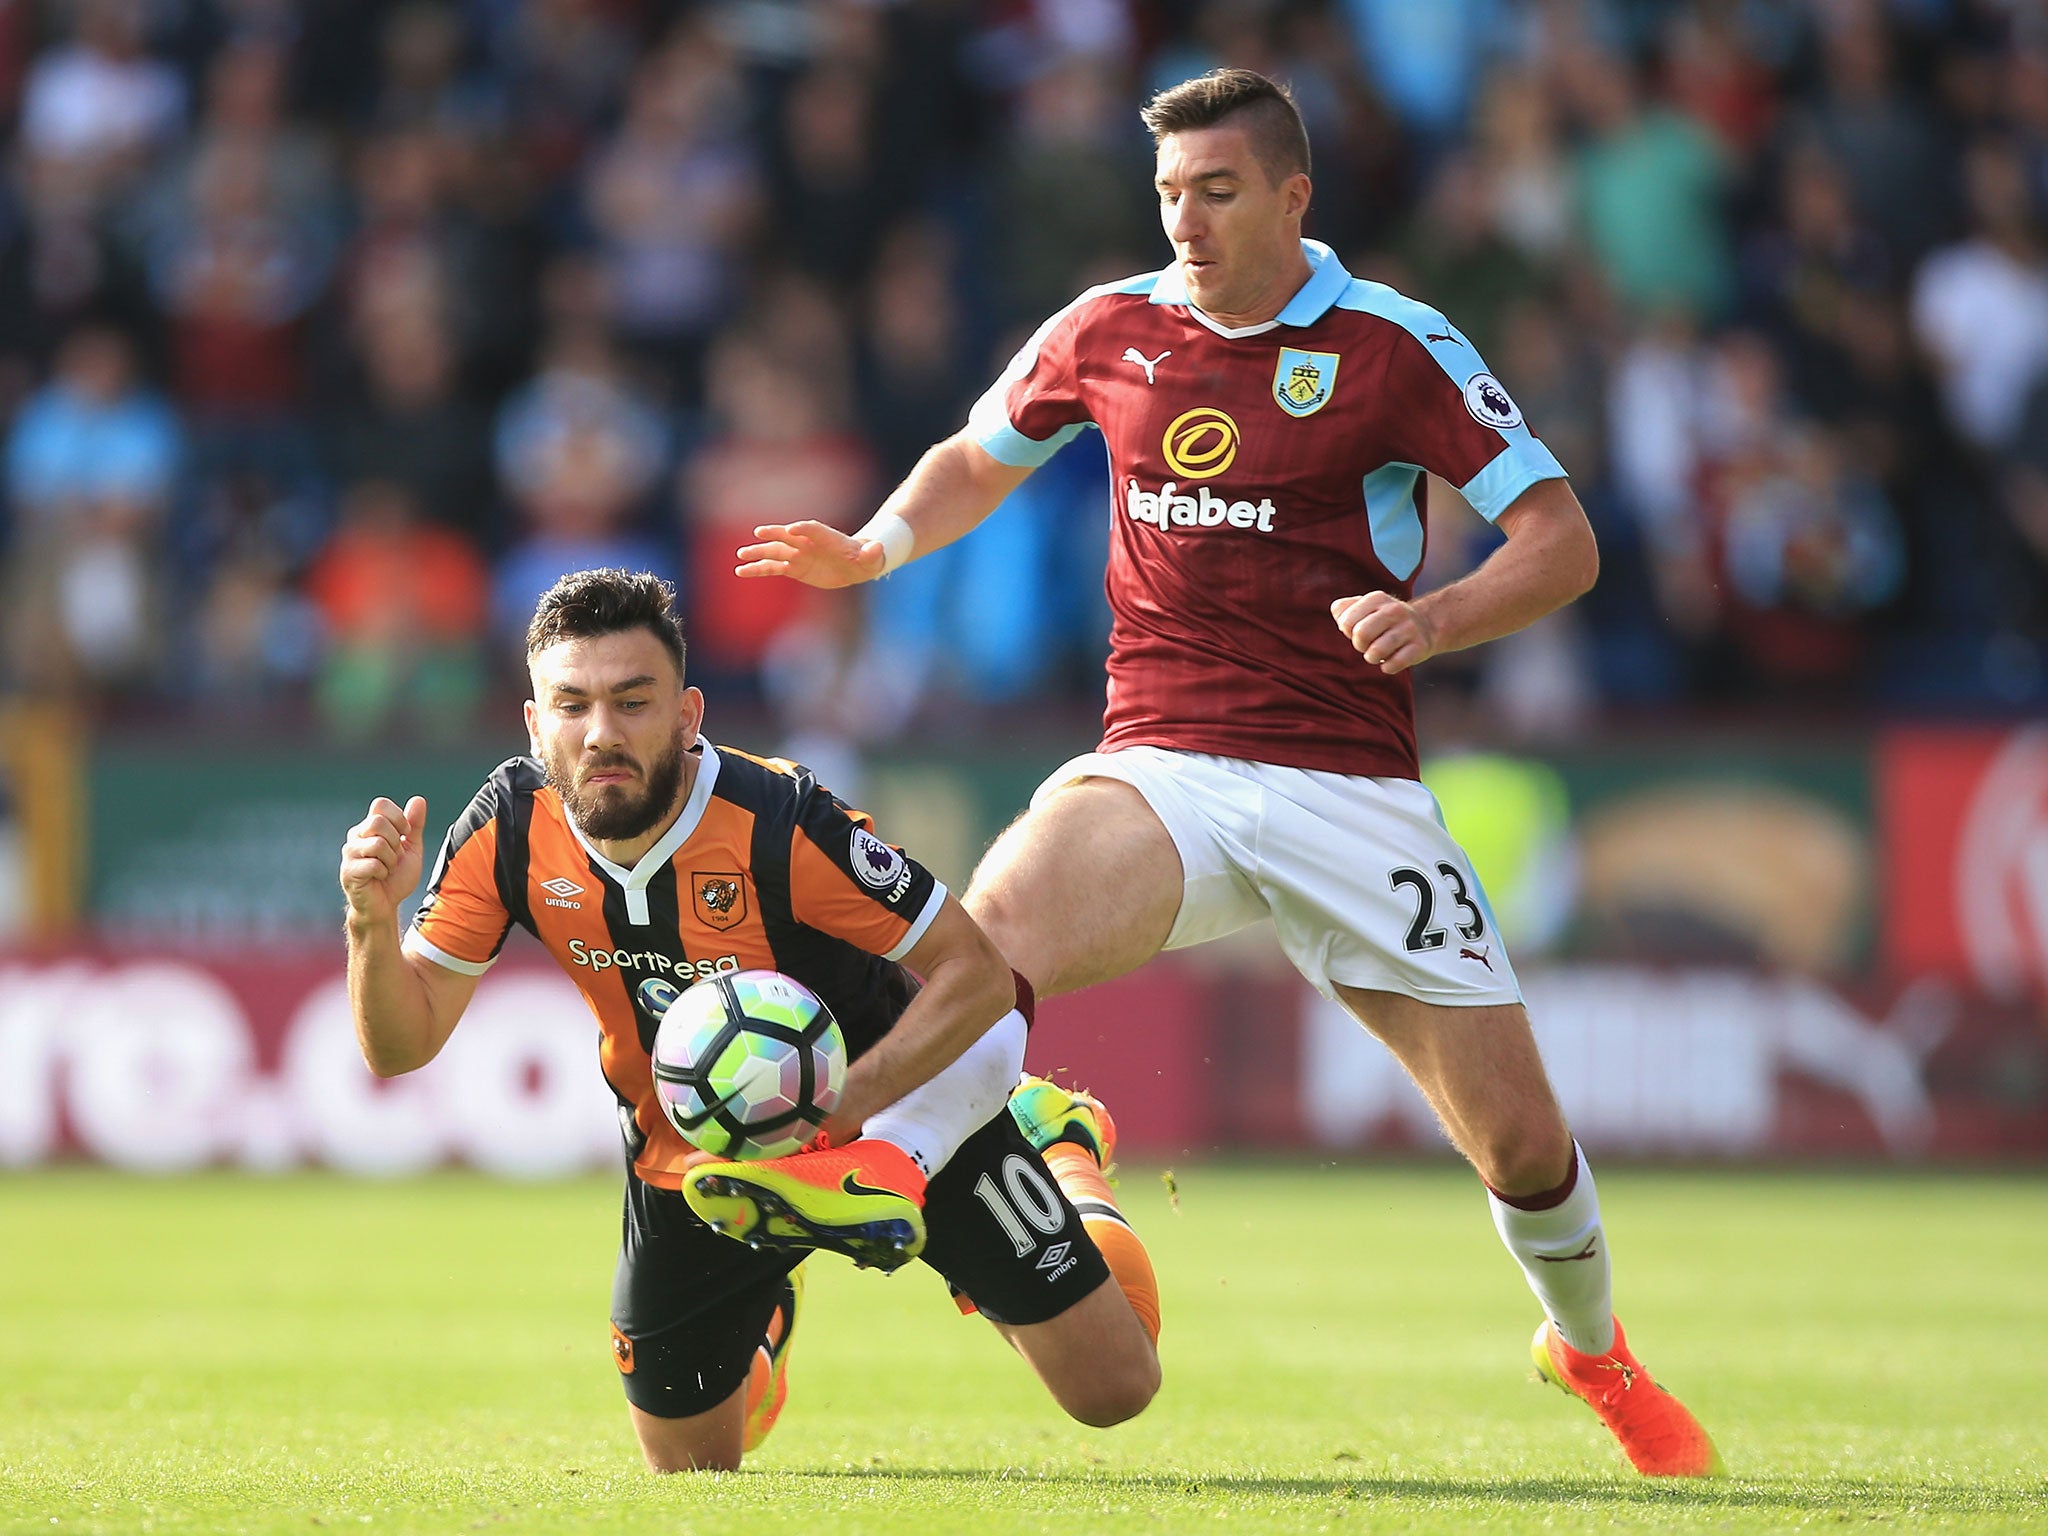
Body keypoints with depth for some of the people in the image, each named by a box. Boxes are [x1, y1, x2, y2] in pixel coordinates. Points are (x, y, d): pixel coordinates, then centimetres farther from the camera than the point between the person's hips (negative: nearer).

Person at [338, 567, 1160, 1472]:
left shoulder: (778, 823, -33)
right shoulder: (509, 831, -20)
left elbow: (975, 973, -26)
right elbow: (401, 1044, -14)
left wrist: (840, 1107, -38)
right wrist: (372, 920, -35)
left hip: (901, 1115, -3)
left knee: (1112, 1387, -3)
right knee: (687, 1465, 10)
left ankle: (1059, 1153, 27)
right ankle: (768, 1313, 43)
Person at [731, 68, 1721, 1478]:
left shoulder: (1390, 345, -4)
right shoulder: (1109, 331, 6)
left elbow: (1564, 541, -4)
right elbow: (976, 458, 25)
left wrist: (1437, 619, -23)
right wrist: (876, 548, 5)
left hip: (1350, 781, -2)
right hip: (1163, 766, 2)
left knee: (1520, 1138, -2)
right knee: (990, 932, -33)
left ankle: (1591, 1348, 27)